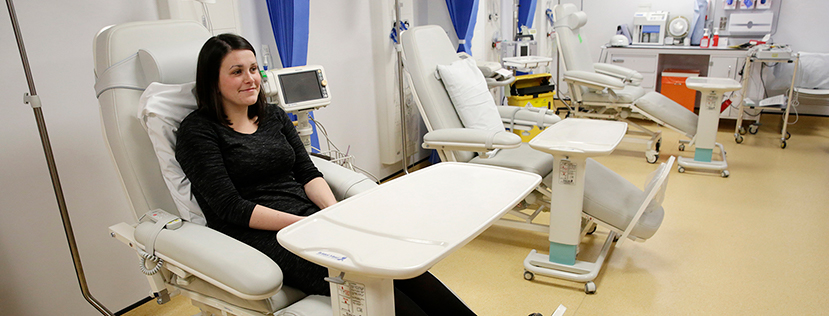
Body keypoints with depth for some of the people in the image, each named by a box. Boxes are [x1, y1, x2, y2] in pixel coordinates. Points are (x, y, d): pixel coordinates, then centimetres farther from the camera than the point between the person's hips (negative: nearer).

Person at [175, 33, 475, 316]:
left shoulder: (275, 116, 16)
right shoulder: (197, 131, -1)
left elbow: (308, 173, 11)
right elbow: (231, 207, -10)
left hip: (308, 215, 5)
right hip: (259, 234, -4)